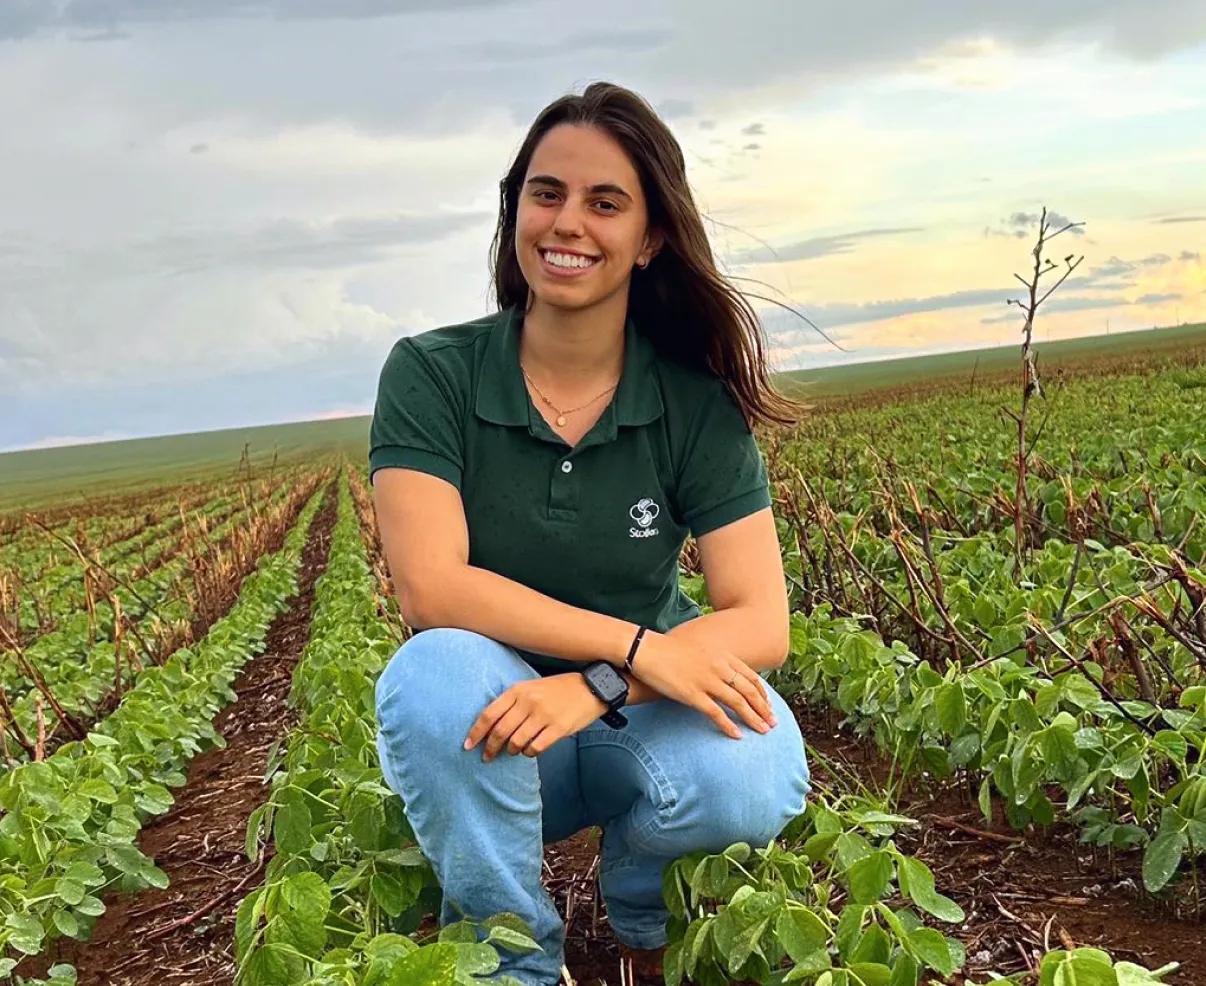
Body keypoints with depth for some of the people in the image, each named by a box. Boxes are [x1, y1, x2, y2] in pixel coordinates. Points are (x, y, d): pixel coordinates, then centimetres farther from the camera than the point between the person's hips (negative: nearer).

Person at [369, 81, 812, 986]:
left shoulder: (697, 400, -8)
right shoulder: (429, 375, -11)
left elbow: (762, 626, -15)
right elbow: (431, 588, -22)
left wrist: (597, 687, -32)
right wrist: (638, 644, -30)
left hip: (643, 715, 1)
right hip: (489, 722, 0)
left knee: (756, 779, -32)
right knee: (435, 675, -35)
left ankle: (643, 904, 7)